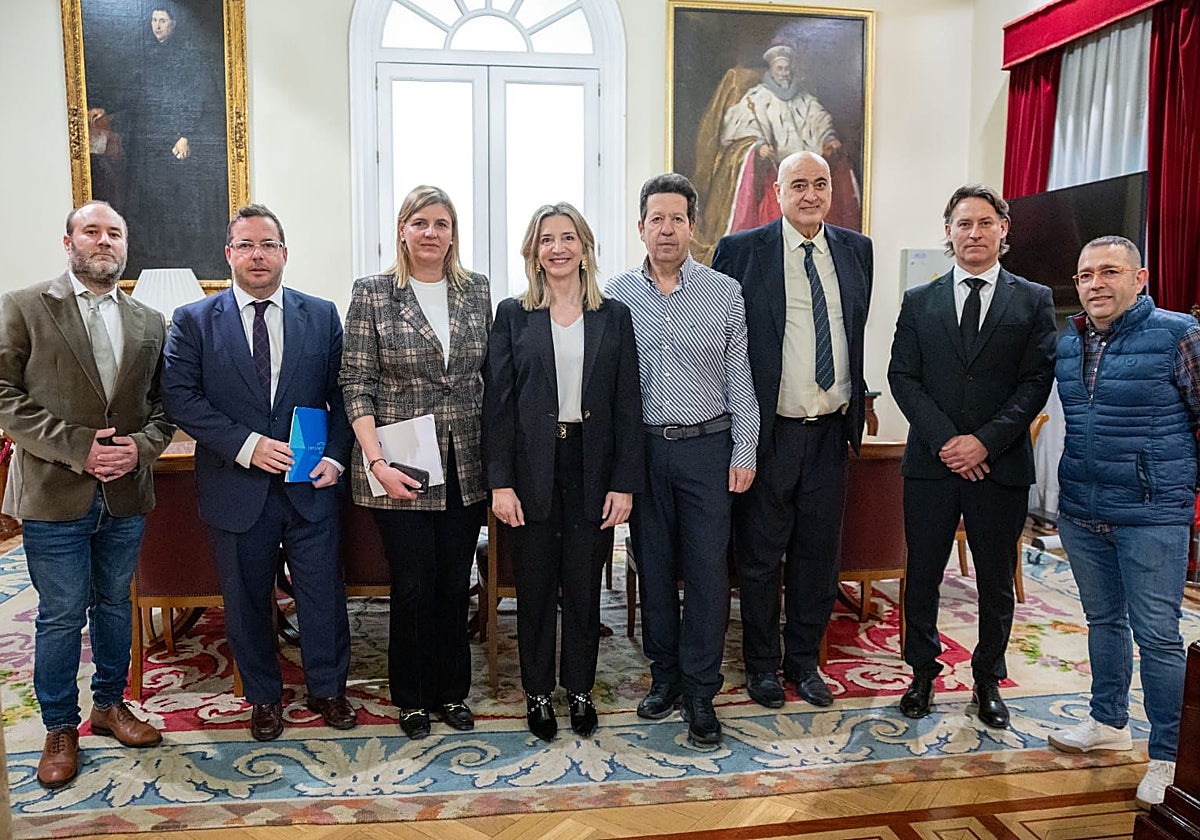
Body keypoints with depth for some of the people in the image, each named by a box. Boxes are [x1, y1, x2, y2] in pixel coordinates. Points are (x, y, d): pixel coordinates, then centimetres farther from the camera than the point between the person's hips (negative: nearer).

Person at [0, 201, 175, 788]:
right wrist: (79, 448, -17)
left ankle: (110, 705, 34)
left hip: (127, 494, 4)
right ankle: (60, 729, 24)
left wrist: (140, 447, -11)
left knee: (114, 603, 17)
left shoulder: (149, 323, 8)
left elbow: (163, 404, 9)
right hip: (54, 495, -3)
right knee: (61, 615, 6)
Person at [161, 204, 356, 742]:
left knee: (323, 594, 9)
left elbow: (343, 394, 4)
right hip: (236, 489, 0)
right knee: (247, 601, 13)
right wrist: (246, 445, -17)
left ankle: (327, 689, 30)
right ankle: (264, 697, 33)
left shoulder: (321, 315, 4)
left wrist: (335, 455, -9)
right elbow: (180, 398, -6)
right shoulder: (193, 321, 1)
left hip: (311, 486, 1)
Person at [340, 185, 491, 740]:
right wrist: (377, 462, -13)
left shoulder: (477, 291, 7)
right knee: (413, 586, 4)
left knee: (455, 584, 11)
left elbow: (490, 377, 11)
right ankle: (412, 698, 26)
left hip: (465, 466, 3)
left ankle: (452, 690, 30)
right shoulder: (372, 294, -3)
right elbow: (356, 384, -5)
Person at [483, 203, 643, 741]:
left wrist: (625, 482, -3)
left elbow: (627, 405, 2)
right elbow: (497, 403, -1)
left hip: (592, 469, 1)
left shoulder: (614, 317, 5)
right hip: (533, 469, -1)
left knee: (584, 585, 10)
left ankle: (581, 689, 29)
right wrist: (500, 482, -7)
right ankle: (537, 692, 27)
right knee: (535, 586, 9)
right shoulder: (513, 315, 2)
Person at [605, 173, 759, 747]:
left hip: (707, 446, -1)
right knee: (653, 566, 11)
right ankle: (664, 674, 28)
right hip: (641, 447, 1)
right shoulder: (617, 295, 3)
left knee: (707, 570, 1)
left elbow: (740, 378, 4)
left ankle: (700, 692, 15)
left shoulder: (725, 293, 2)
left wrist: (744, 451, 0)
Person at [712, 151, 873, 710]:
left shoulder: (857, 250, 8)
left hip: (831, 432, 4)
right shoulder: (741, 251, -5)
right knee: (759, 556, 9)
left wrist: (859, 397, 15)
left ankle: (804, 660, 31)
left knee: (819, 554, 13)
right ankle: (762, 663, 27)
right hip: (768, 431, -4)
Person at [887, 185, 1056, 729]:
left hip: (1002, 465, 0)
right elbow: (902, 377, 0)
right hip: (931, 462, 1)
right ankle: (922, 673, 26)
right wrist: (945, 440, -12)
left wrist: (984, 441, -15)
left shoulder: (1033, 301, 4)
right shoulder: (919, 301, 7)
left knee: (996, 583, 11)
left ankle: (988, 680, 28)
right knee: (922, 577, 8)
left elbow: (1036, 382, -3)